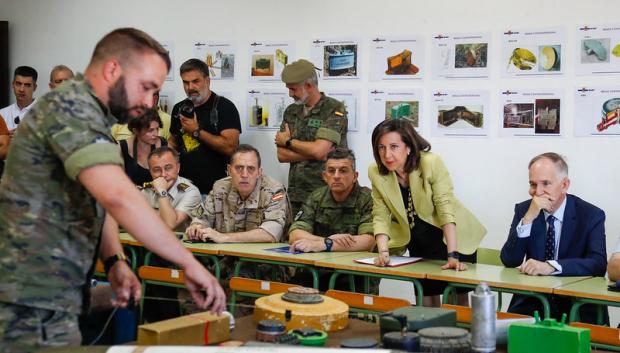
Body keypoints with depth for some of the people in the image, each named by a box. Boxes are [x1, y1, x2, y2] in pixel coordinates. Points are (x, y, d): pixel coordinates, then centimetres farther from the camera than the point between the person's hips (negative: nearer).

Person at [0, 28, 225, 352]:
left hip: (56, 298, 10)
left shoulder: (91, 117, 17)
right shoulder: (72, 107, -17)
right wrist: (189, 263, -27)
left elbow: (101, 200, 18)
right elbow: (119, 197, -30)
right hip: (34, 304, -10)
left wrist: (114, 260, -1)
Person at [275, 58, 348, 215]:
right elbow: (281, 155, 4)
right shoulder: (291, 111, 12)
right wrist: (313, 152, -9)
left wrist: (288, 141, -2)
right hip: (295, 195, 5)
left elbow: (318, 150, -17)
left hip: (325, 195, -5)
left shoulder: (334, 109, -6)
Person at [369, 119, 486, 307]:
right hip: (418, 245, 4)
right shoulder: (376, 173, -12)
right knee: (427, 304, 7)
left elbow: (445, 208, -27)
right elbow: (381, 216, -10)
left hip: (453, 239, -3)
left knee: (458, 301, 0)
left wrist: (453, 256, -33)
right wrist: (383, 252, -26)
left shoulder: (431, 163, -24)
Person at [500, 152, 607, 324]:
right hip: (532, 301, 2)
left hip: (576, 305, -2)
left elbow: (598, 263, -16)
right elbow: (509, 262, -4)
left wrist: (550, 266, -30)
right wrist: (528, 219, -17)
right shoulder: (523, 210, 4)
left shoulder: (591, 215, -3)